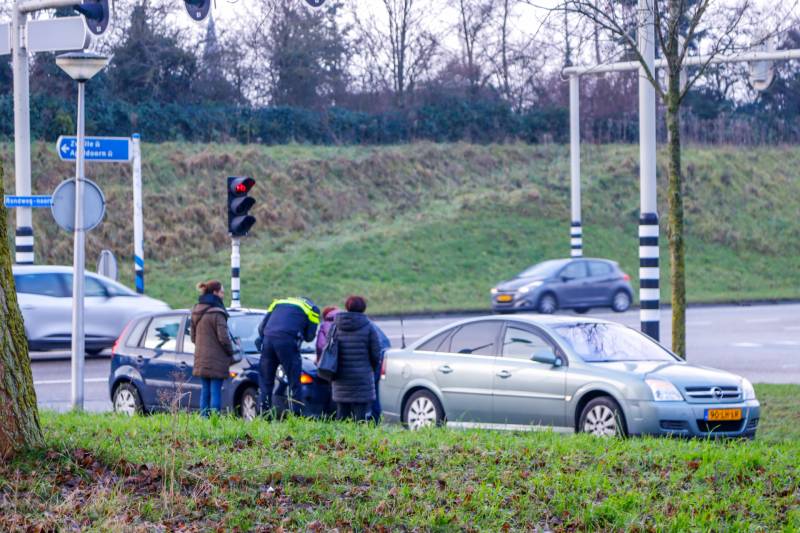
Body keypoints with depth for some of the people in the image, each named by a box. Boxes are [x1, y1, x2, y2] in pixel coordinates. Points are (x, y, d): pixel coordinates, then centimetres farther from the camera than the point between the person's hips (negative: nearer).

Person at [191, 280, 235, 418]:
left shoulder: (196, 312, 10)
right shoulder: (216, 313, -16)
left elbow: (193, 336, 17)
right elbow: (223, 338, -16)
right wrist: (230, 353, -2)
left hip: (201, 359, 7)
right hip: (216, 360, -7)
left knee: (205, 391, 12)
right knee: (215, 391, -4)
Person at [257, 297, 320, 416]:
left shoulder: (278, 303, 32)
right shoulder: (312, 309, 19)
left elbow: (261, 328, 24)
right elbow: (309, 336, 15)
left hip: (268, 339, 4)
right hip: (287, 340, -4)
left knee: (265, 383, 13)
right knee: (294, 383, 4)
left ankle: (264, 416, 12)